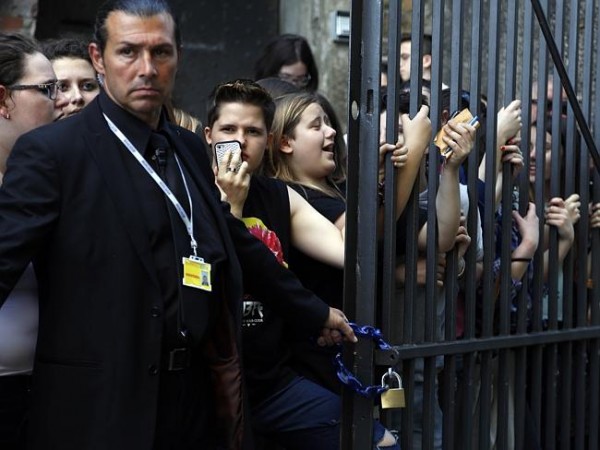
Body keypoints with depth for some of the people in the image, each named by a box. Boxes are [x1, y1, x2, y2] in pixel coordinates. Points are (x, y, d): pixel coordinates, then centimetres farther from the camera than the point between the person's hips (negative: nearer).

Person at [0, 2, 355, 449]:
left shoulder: (189, 148, 12)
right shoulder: (51, 152, -10)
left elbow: (238, 245, 23)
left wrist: (315, 313, 29)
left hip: (200, 397, 6)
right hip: (105, 407, -6)